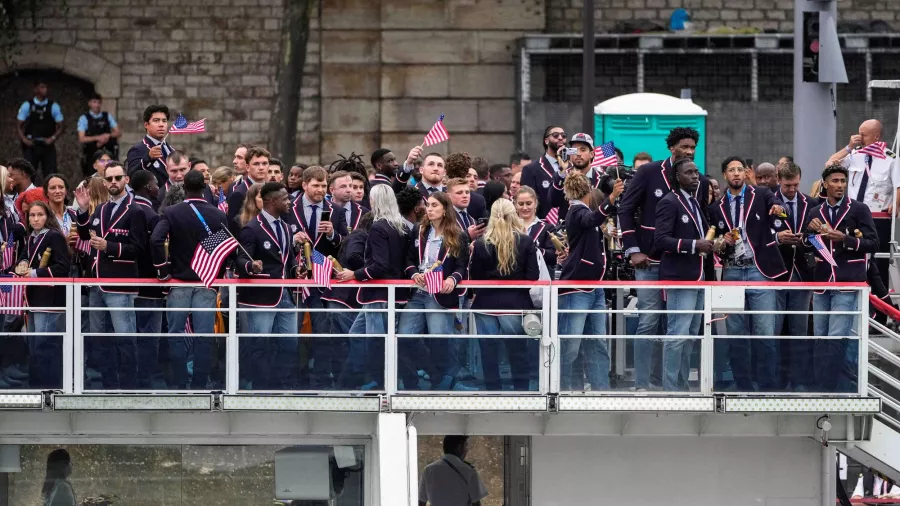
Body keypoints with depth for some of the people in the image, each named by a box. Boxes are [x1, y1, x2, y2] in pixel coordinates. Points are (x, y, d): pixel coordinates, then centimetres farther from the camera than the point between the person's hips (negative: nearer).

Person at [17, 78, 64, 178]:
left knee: (50, 172, -3)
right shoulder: (27, 106, 1)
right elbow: (20, 126, 4)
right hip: (31, 144, -1)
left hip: (47, 144, 1)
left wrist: (53, 138, -11)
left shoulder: (54, 106, 3)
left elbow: (60, 127, 6)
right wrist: (24, 139, -13)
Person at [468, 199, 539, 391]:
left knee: (489, 358, 6)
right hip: (516, 305, 0)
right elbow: (533, 276, -5)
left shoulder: (481, 244, -4)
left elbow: (474, 279, -2)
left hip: (487, 305, 0)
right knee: (518, 356, 8)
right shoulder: (525, 242, -5)